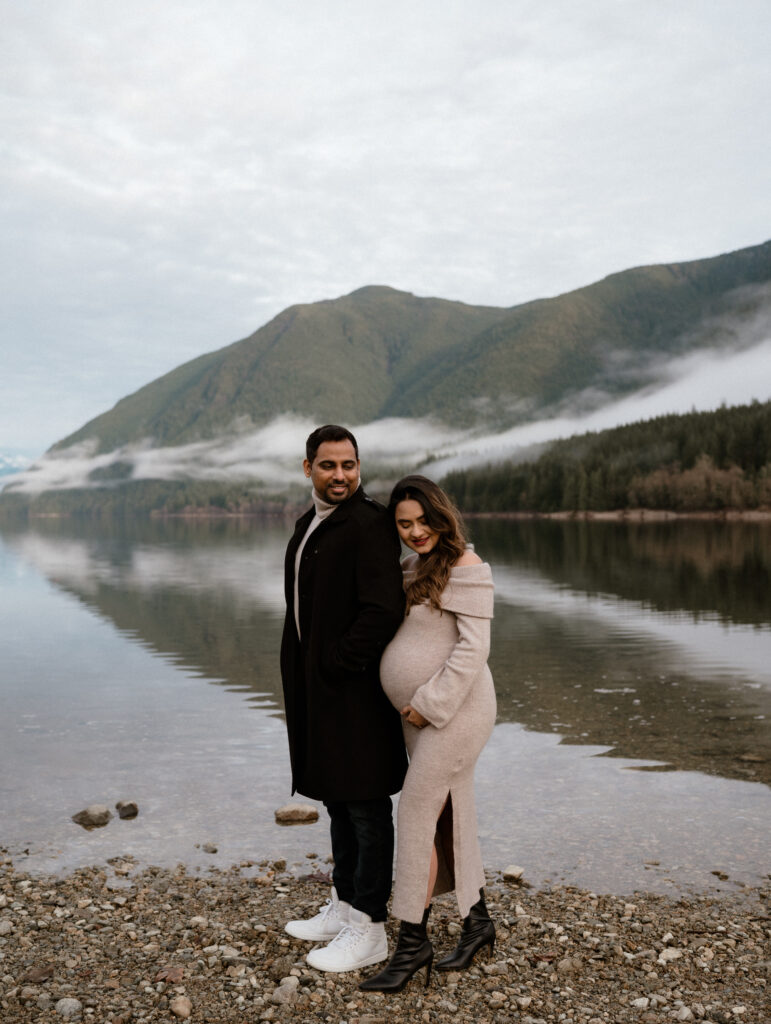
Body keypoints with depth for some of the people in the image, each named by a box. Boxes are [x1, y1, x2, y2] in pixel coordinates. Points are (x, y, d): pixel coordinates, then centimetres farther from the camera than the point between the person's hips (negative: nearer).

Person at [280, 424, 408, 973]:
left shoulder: (369, 524, -16)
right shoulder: (310, 524, 14)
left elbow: (383, 611, -24)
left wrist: (338, 664, -18)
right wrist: (306, 676, 12)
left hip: (354, 688, -9)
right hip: (319, 687, 9)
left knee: (366, 807, 2)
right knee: (339, 801, 19)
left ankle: (368, 931, 14)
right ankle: (344, 906, 34)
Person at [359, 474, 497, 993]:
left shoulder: (466, 568, -15)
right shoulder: (415, 566, 11)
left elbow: (473, 648, -20)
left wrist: (430, 704, -19)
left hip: (456, 711, -9)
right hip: (422, 712, 9)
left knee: (416, 817, -5)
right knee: (450, 816, 15)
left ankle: (412, 942, 7)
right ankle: (477, 922, 30)